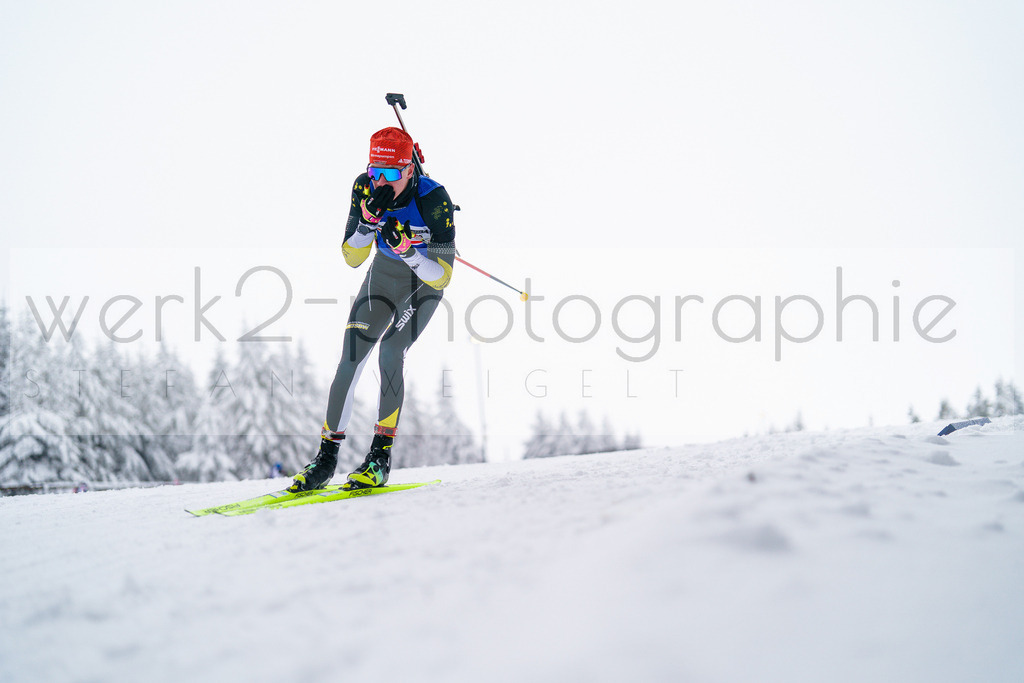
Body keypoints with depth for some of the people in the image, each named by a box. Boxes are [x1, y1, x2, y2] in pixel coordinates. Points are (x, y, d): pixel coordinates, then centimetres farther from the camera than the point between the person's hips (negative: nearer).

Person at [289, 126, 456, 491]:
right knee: (352, 352, -10)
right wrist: (370, 219, -36)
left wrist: (407, 248, -47)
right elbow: (352, 258, -20)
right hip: (384, 273, 4)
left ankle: (381, 454, -13)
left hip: (426, 280, -4)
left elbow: (442, 276, -31)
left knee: (391, 352, -23)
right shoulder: (365, 187, -21)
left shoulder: (434, 198, -32)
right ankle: (327, 455, -3)